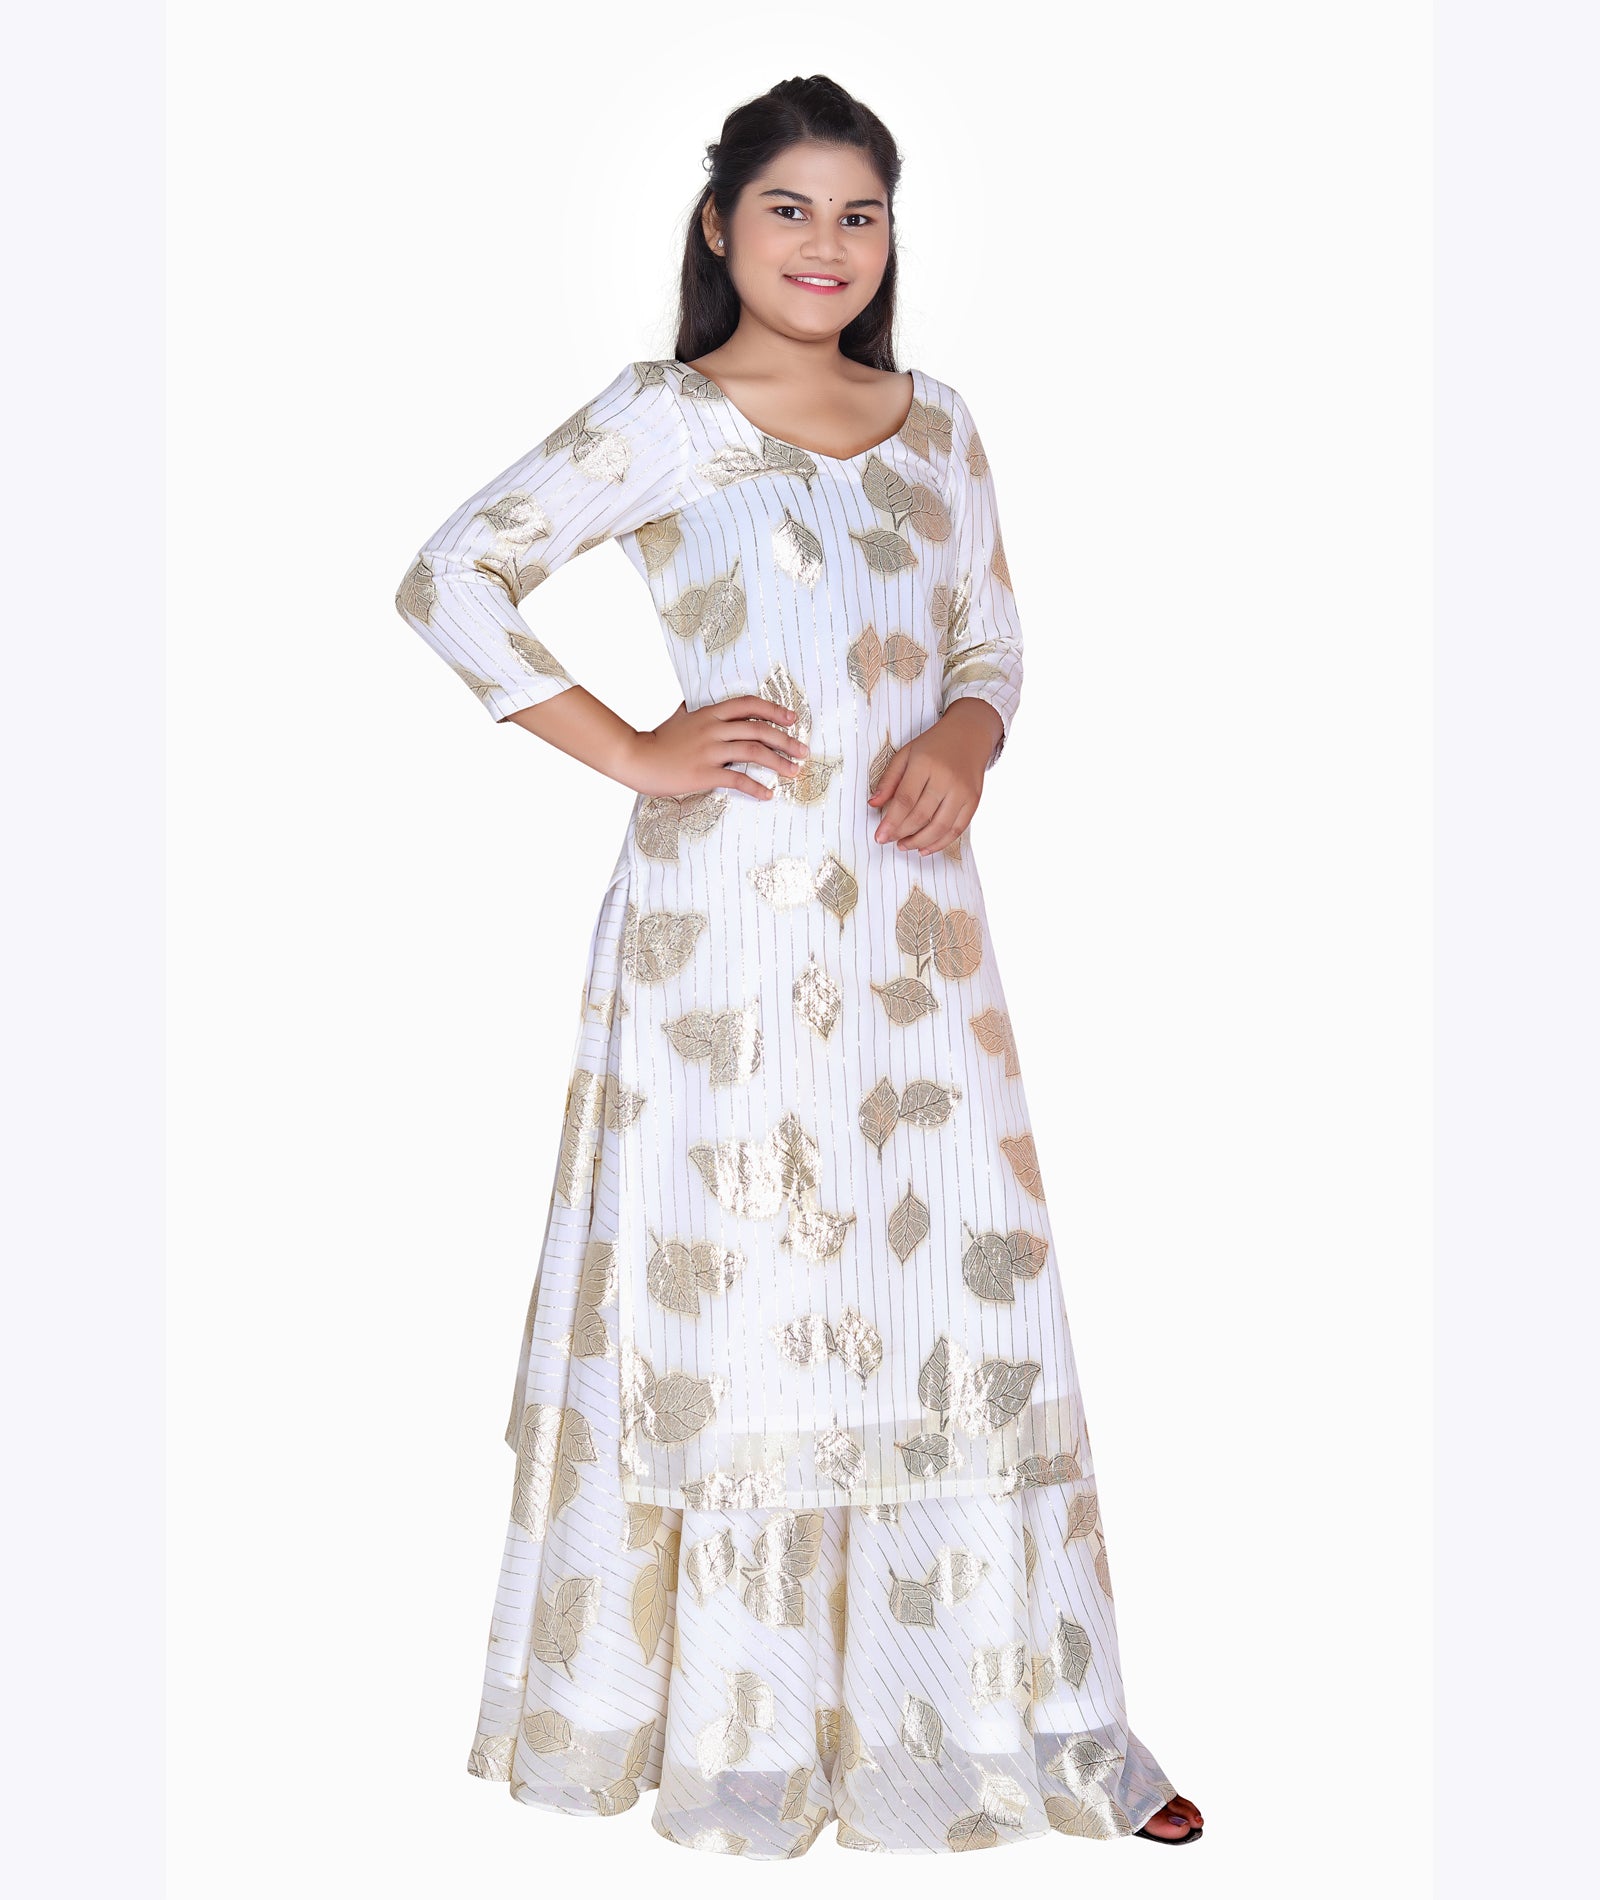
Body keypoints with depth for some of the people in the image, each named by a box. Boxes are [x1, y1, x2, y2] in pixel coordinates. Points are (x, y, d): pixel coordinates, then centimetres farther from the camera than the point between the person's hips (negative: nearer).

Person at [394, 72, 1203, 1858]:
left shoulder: (936, 425, 13)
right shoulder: (660, 418, -1)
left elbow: (992, 648, 18)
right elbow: (447, 580, -6)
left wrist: (961, 745, -4)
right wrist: (635, 753, -9)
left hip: (913, 915, 4)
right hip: (730, 916, -4)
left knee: (958, 1289, 6)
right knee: (737, 1294, 2)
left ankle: (1005, 1712, 19)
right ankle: (737, 1723, 19)